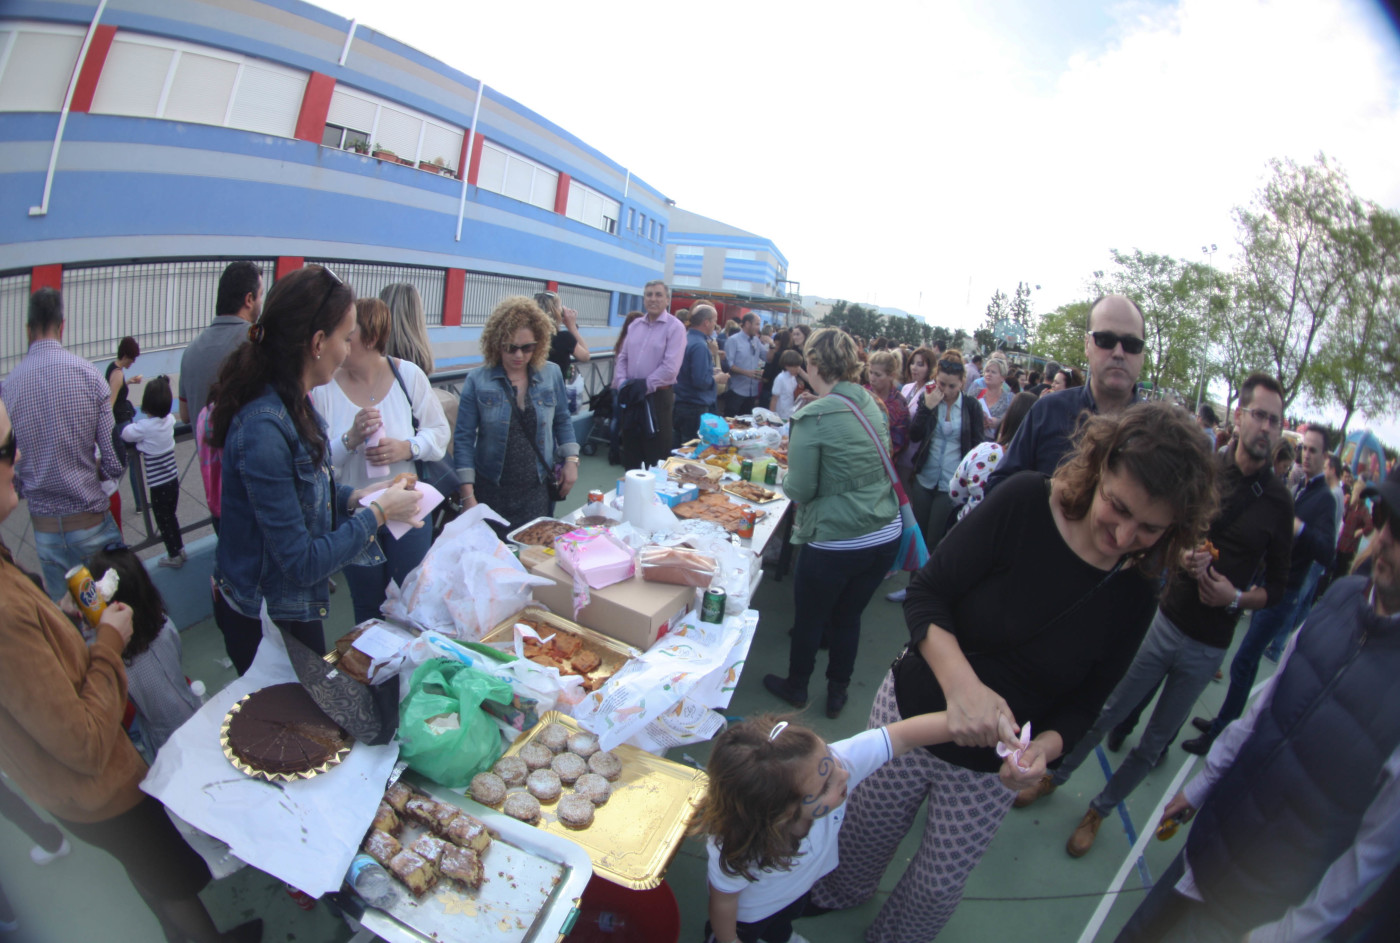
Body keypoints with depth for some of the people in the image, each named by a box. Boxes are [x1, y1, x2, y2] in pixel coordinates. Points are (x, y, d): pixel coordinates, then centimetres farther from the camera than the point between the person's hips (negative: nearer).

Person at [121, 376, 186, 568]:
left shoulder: (143, 427, -19)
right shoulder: (169, 420, -3)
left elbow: (125, 435, -5)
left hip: (158, 485, -6)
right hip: (173, 479, 6)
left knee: (163, 520, 10)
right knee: (171, 516, 22)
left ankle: (174, 555, 20)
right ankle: (179, 549, 32)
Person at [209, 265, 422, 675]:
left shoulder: (294, 404, -3)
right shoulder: (264, 429, -31)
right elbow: (302, 563, -28)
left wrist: (355, 497, -5)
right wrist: (377, 513, -19)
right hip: (264, 621, -8)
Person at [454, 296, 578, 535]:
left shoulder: (551, 374, 1)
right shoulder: (477, 381, -5)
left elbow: (562, 421, 13)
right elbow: (464, 438, -4)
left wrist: (571, 459, 0)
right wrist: (468, 494, -9)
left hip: (538, 490, 2)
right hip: (492, 491, -1)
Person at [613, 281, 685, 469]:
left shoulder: (675, 327, -7)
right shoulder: (634, 325, 11)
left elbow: (670, 367, -16)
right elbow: (622, 358, 11)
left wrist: (644, 386, -16)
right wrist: (622, 384, -5)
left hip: (658, 396, -6)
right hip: (631, 396, 6)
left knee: (655, 455, 2)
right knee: (630, 453, 14)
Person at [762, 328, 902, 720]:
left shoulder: (812, 418, -18)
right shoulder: (871, 404, 3)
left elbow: (800, 490, -15)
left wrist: (787, 478, 6)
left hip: (835, 542, -6)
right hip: (886, 535, 6)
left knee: (808, 618, 17)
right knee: (848, 616, 23)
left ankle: (796, 687, 39)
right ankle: (837, 693, 39)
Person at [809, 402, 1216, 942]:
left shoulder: (1135, 598, -11)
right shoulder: (1026, 502, -21)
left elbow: (1083, 705, -3)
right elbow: (925, 595, -21)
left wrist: (1043, 749, -23)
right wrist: (960, 681, -37)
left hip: (990, 772, 1)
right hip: (913, 711, -1)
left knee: (937, 889, 18)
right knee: (866, 830, 23)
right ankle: (842, 892, 58)